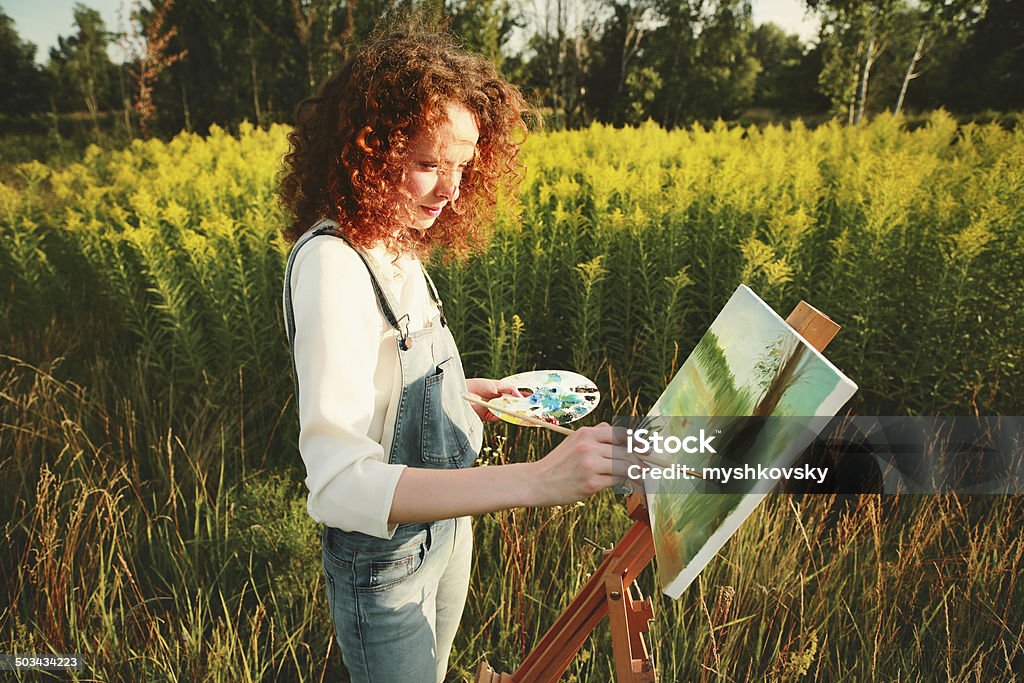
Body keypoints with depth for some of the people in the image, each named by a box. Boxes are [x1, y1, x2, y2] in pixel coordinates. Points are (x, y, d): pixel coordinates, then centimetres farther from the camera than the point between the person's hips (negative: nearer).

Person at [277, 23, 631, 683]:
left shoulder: (394, 244, -2)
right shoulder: (330, 263, -29)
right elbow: (339, 484, -38)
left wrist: (464, 392, 0)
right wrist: (537, 480, -45)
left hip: (446, 521, 8)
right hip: (385, 557, -8)